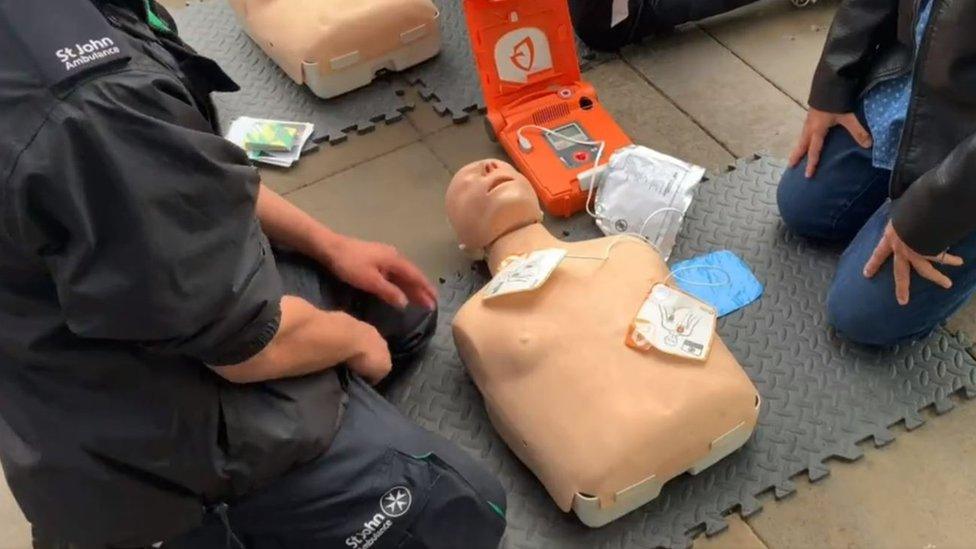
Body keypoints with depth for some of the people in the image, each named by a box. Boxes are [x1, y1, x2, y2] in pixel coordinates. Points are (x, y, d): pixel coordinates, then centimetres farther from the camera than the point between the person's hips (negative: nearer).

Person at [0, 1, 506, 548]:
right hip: (160, 437, -9)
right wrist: (354, 338, -7)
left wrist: (331, 246, 7)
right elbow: (249, 345, -27)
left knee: (407, 312, 21)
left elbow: (195, 171, 9)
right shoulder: (95, 105, -38)